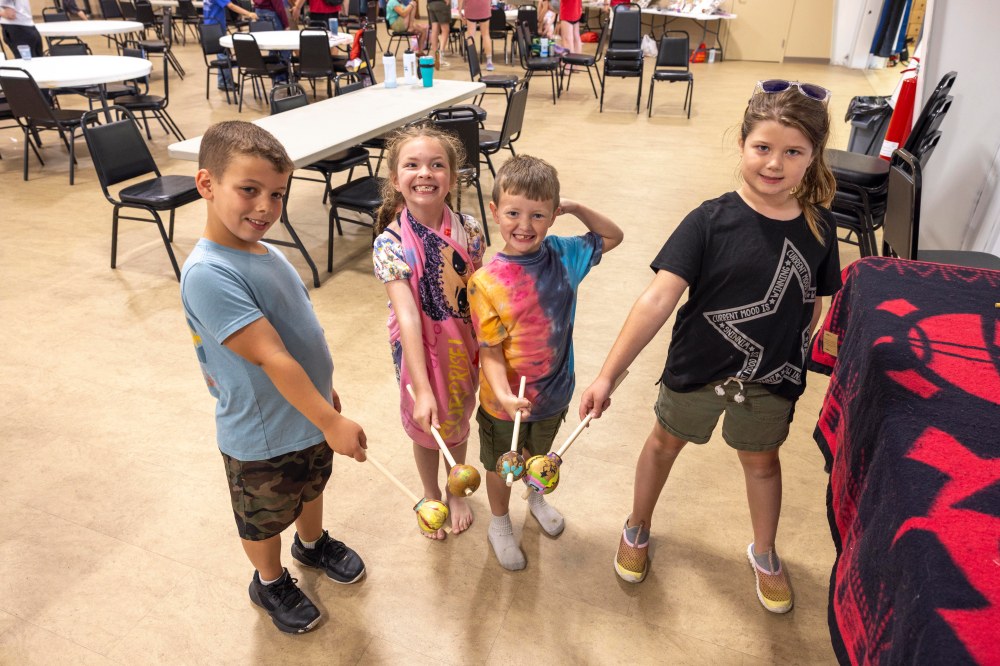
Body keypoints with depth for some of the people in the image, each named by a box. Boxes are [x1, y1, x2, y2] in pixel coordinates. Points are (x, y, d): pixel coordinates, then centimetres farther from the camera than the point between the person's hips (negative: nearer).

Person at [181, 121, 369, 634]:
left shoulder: (266, 252, -4)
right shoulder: (209, 274, -31)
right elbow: (271, 358, -32)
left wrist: (324, 389, 16)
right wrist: (332, 422, -30)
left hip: (309, 414, 7)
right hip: (263, 436, -7)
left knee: (312, 487, 31)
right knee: (265, 517, 20)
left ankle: (313, 543, 59)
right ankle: (271, 583, 47)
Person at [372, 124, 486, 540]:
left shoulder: (468, 230, -14)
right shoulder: (390, 243, -22)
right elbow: (407, 316, -29)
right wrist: (422, 389, -32)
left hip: (464, 348, 2)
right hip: (419, 350, -2)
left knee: (457, 422, 23)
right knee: (425, 427, 20)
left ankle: (457, 492, 51)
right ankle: (431, 496, 49)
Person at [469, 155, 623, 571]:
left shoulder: (563, 255, -13)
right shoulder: (486, 283, -25)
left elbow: (612, 237, 4)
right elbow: (490, 352, -22)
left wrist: (576, 208, -11)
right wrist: (505, 395, -38)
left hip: (554, 390, 4)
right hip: (504, 402, -4)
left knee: (540, 454, 31)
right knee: (501, 466, 22)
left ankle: (535, 497, 64)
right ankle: (500, 525, 51)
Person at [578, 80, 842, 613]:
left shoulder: (818, 227, -11)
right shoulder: (711, 221, -22)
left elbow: (813, 304, 2)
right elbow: (658, 298, -28)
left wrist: (792, 359, 7)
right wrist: (608, 374, -33)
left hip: (770, 378, 3)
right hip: (697, 368, -2)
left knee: (761, 460, 23)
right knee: (666, 441, 19)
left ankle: (764, 554, 50)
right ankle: (637, 528, 47)